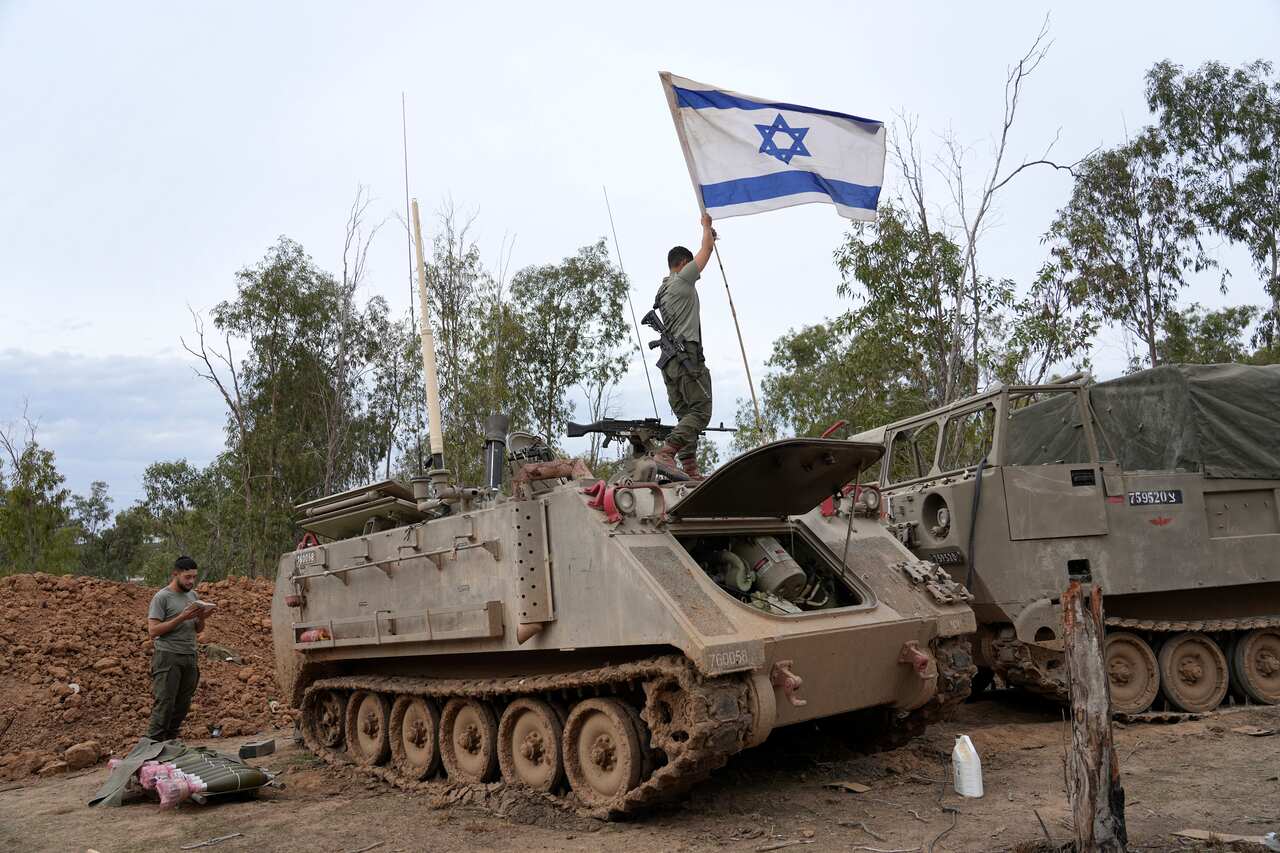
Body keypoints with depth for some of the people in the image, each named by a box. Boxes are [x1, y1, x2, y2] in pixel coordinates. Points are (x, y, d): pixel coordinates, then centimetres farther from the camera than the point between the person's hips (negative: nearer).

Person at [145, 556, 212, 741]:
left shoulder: (193, 595, 13)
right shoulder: (162, 597, -7)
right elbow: (153, 630, -14)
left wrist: (201, 618, -4)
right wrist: (182, 617, -20)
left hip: (189, 657, 6)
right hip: (168, 658, -6)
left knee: (182, 704, 7)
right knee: (164, 703, -8)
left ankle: (170, 742, 15)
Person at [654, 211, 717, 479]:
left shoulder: (663, 288, 25)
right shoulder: (682, 279, -1)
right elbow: (707, 249, 9)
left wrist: (710, 235, 49)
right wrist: (706, 225, 27)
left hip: (669, 359, 10)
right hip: (687, 353, -10)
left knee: (685, 414, 6)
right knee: (700, 410, -13)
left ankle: (689, 466, -1)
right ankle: (666, 452, -26)